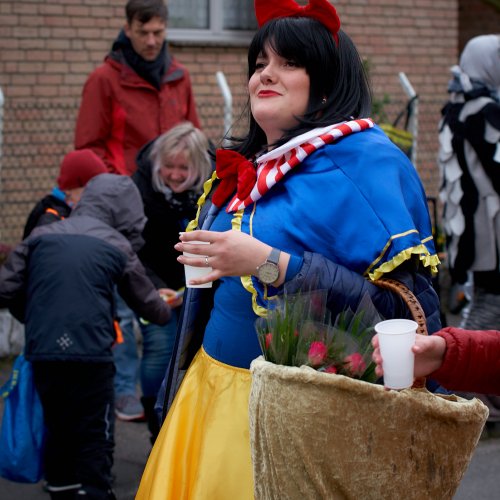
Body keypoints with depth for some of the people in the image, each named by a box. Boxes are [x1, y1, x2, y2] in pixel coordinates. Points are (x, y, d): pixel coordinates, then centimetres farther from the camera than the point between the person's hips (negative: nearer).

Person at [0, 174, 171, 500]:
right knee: (96, 440, 3)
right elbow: (146, 301, 15)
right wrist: (167, 312, 38)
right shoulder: (117, 246, 3)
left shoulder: (40, 237, 9)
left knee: (58, 433, 18)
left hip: (42, 353, 4)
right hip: (92, 354, -3)